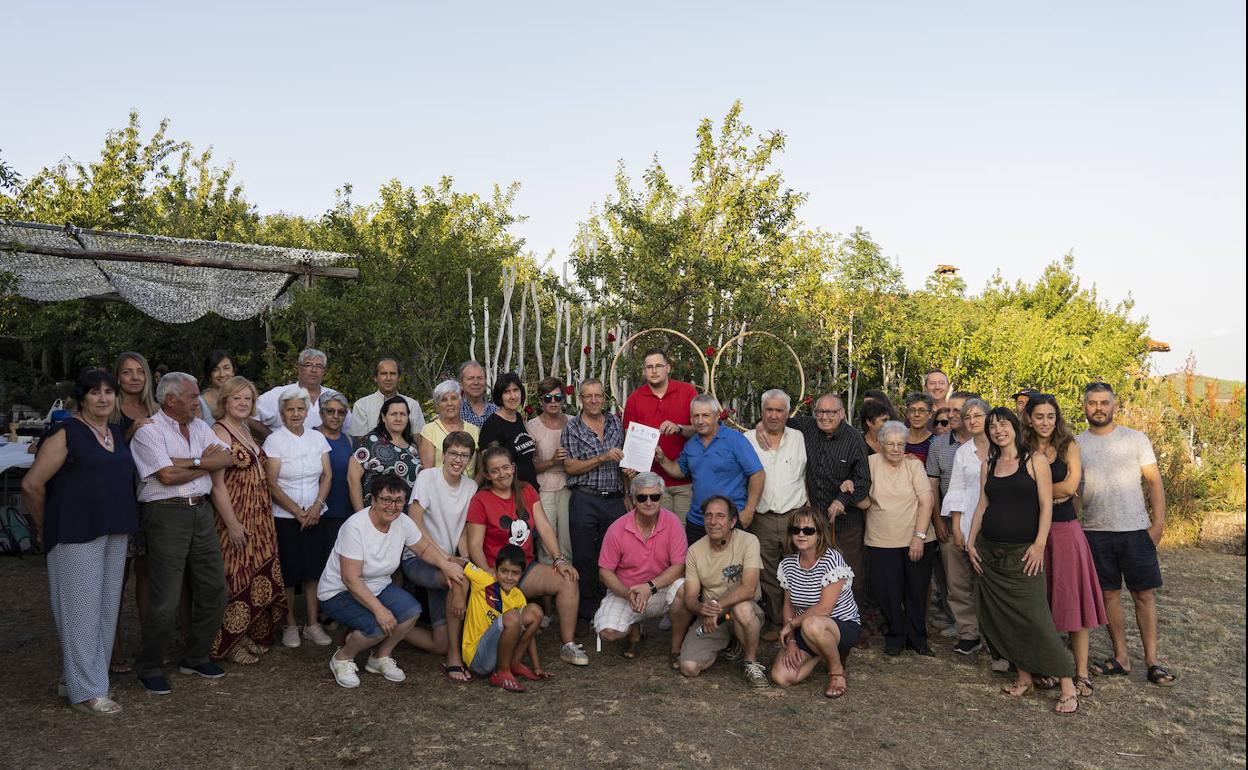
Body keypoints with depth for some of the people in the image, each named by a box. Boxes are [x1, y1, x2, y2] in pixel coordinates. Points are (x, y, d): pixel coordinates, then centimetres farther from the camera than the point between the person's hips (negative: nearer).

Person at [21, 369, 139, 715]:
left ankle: (74, 676, 27)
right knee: (81, 607, -1)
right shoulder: (66, 434, -9)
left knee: (106, 605, 12)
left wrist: (121, 524, 13)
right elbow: (32, 484, -10)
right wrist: (45, 528, 0)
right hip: (76, 534, -7)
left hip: (115, 532, 7)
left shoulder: (119, 434, 12)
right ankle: (86, 690, 8)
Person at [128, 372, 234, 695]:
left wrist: (187, 462, -12)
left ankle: (195, 657, 26)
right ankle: (149, 667, 14)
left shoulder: (201, 428, 14)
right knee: (165, 599, -5)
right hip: (166, 514, -7)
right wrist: (206, 464, -3)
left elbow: (227, 458, 1)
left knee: (213, 589, 10)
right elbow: (167, 476, -16)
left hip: (202, 511, 7)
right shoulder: (148, 432, -6)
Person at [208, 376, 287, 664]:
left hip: (259, 517, 8)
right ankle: (229, 643, 11)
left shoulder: (245, 430, 13)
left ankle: (249, 634, 25)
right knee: (237, 579, -2)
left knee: (258, 576, 12)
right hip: (236, 516, -8)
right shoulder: (219, 432, -12)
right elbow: (216, 482, -19)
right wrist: (232, 524, -21)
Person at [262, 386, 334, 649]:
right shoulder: (275, 440, -6)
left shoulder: (317, 438, 7)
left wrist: (317, 506, -8)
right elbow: (272, 484, -9)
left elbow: (327, 475, 6)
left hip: (315, 516, 4)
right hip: (285, 517, -4)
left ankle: (312, 625, 16)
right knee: (288, 574, 2)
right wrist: (297, 511, -13)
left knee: (313, 571, 6)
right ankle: (290, 625, 16)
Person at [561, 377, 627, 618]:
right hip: (585, 500, -3)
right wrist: (603, 458, -15)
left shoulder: (616, 423, 11)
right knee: (584, 556, 4)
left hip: (614, 499, 3)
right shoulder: (572, 427, 0)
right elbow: (570, 467, -7)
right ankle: (586, 607, 16)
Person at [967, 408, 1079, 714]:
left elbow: (1046, 505, -6)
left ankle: (1068, 687, -1)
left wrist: (1039, 544, -14)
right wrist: (971, 542, 7)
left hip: (1023, 552, -5)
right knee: (1000, 618, 6)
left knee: (1035, 618, -10)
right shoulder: (988, 466, 12)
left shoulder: (1034, 461, -2)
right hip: (990, 551, 5)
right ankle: (1024, 678, 18)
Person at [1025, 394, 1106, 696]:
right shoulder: (1022, 450, 4)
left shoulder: (1068, 446, 3)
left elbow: (1070, 486, -9)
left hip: (1066, 530, -1)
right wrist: (1055, 492, -8)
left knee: (1073, 597, -1)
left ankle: (1081, 672, 5)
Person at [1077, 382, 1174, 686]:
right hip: (1095, 532, 1)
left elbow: (1154, 481, 2)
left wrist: (1158, 522, -7)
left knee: (1144, 594, 2)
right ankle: (1121, 657, 18)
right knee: (1109, 594, 8)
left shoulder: (1136, 439, 2)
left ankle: (1152, 660, 10)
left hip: (1136, 530, -1)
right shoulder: (1075, 445, 4)